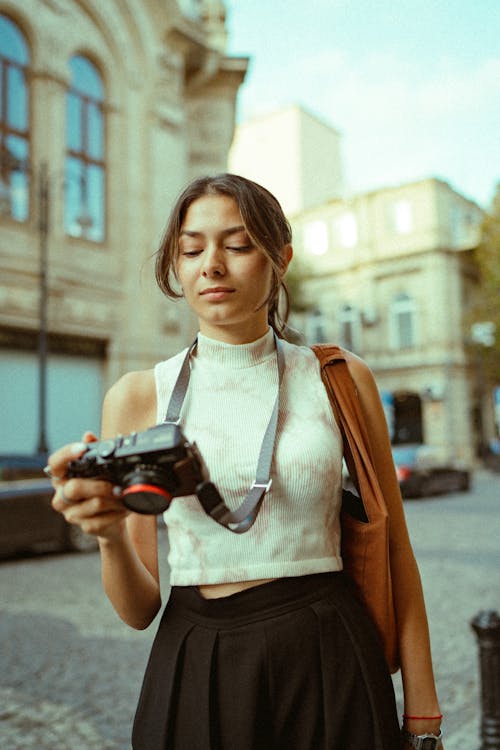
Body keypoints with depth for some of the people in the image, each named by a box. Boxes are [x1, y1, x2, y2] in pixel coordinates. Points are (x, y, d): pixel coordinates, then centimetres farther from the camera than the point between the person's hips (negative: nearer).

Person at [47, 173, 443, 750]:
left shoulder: (341, 379, -2)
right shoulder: (136, 398, -3)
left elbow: (393, 550, 2)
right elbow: (138, 608, -2)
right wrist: (110, 535, -23)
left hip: (331, 677, 1)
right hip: (195, 676, 0)